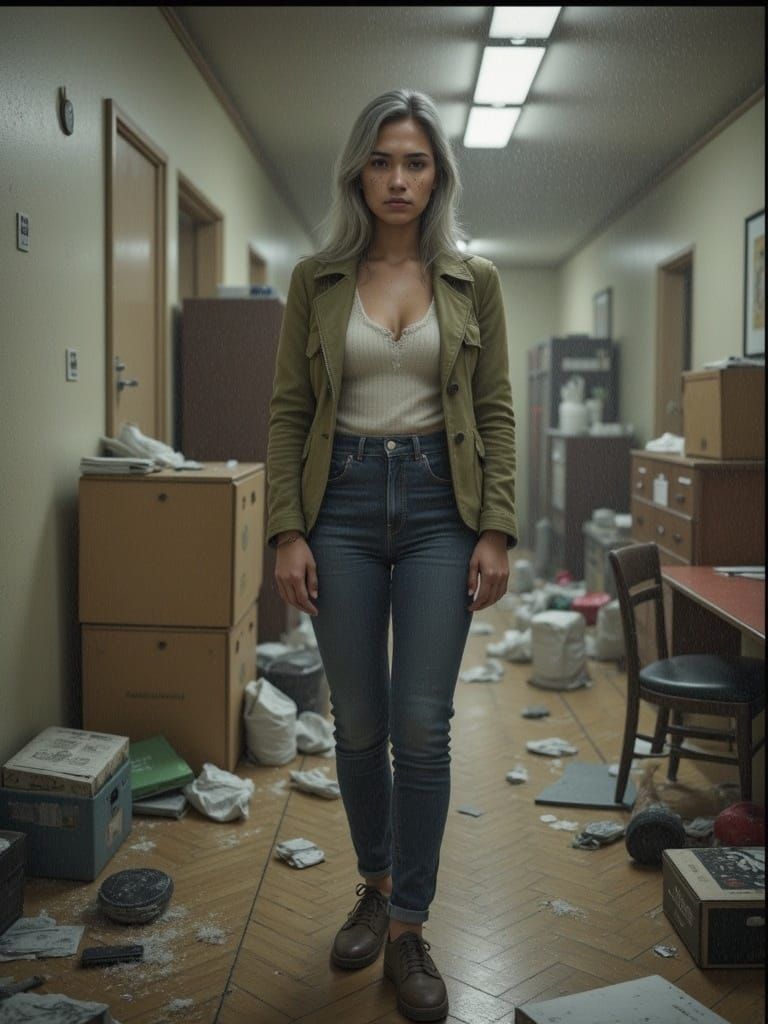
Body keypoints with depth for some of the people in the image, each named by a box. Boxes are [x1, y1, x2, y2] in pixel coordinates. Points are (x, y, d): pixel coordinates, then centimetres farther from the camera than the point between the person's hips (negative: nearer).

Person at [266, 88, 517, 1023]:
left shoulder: (473, 280, 5)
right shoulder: (316, 279, 5)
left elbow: (495, 411, 4)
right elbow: (288, 410, 3)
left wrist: (496, 530, -4)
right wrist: (287, 531, -5)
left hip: (439, 504, 0)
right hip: (342, 500, 1)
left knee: (422, 727, -2)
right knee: (357, 724, 9)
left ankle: (408, 929, 16)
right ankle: (375, 885, 34)